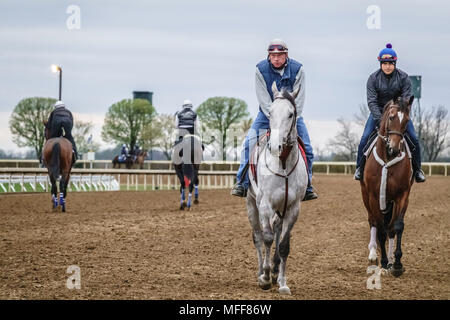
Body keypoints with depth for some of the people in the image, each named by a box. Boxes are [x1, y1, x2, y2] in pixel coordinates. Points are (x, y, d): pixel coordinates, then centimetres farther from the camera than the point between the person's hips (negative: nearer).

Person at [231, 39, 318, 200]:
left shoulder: (298, 69, -14)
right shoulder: (261, 69, -16)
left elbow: (298, 100, -13)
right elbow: (264, 100, -17)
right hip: (267, 114, -1)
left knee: (306, 149, -5)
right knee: (249, 144, -19)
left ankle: (307, 187, 11)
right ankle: (242, 183, -13)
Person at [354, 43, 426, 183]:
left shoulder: (403, 77, -12)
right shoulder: (373, 78, -13)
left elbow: (407, 100, -13)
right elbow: (371, 101, -17)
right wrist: (380, 120, -30)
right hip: (378, 111, 0)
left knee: (414, 139, -10)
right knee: (365, 138, -15)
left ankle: (417, 169, 7)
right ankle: (360, 167, 3)